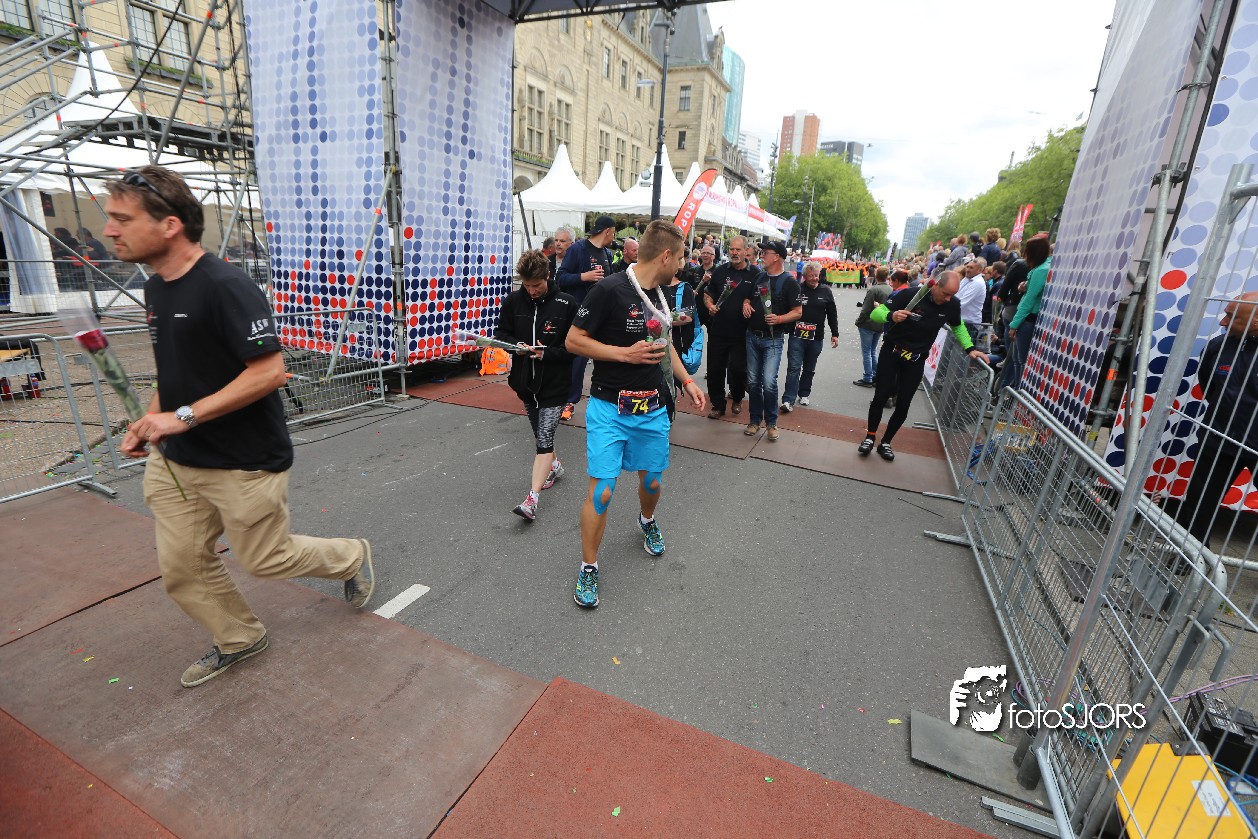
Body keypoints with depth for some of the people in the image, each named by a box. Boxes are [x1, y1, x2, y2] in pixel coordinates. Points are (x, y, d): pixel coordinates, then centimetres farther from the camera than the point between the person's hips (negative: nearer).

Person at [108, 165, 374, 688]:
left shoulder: (226, 287, -20)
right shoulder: (155, 288, 9)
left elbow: (269, 372, -25)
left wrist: (183, 416, -23)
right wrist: (149, 421, 7)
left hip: (245, 464, -8)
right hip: (174, 461, 9)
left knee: (265, 558, 8)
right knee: (180, 567, 14)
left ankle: (352, 557, 34)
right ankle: (239, 640, 37)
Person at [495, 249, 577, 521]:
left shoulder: (566, 304, -11)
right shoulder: (513, 301, 1)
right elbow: (501, 332, 9)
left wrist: (547, 353, -21)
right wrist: (516, 344, -12)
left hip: (554, 383, -5)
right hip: (525, 380, 5)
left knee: (544, 438, -9)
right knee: (539, 434, 20)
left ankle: (531, 499, -10)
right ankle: (554, 465, 47)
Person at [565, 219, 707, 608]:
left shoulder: (661, 294, 9)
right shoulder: (610, 290, -15)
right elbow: (574, 341, -12)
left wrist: (686, 380, 13)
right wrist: (626, 353, -19)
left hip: (653, 408, 7)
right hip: (609, 407, -6)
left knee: (652, 482, 15)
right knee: (602, 491, -7)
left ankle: (647, 520, 51)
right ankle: (588, 568, 15)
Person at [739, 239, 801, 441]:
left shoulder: (788, 282, -5)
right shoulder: (758, 277, 11)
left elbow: (798, 311, -6)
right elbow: (747, 297, 24)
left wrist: (779, 319, -23)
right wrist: (746, 304, 1)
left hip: (772, 339, -5)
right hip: (752, 336, 5)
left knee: (769, 383, -12)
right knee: (753, 382, 8)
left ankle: (771, 423, 5)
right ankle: (754, 420, 20)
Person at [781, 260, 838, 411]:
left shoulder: (826, 291, 6)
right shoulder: (797, 289, -5)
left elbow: (832, 314, 11)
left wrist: (835, 334, 10)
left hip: (816, 338, 3)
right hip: (797, 336, -3)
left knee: (809, 369, 14)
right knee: (794, 368, -9)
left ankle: (803, 394, 29)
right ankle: (789, 400, -10)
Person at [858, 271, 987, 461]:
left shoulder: (952, 305, -7)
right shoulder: (910, 294, -20)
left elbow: (958, 326, 15)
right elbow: (875, 314, -19)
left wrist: (970, 348, 3)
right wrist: (891, 316, -40)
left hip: (916, 360, 3)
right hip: (891, 352, -3)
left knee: (903, 406, 2)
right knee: (880, 397, -3)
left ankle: (885, 443, 19)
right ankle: (870, 437, 17)